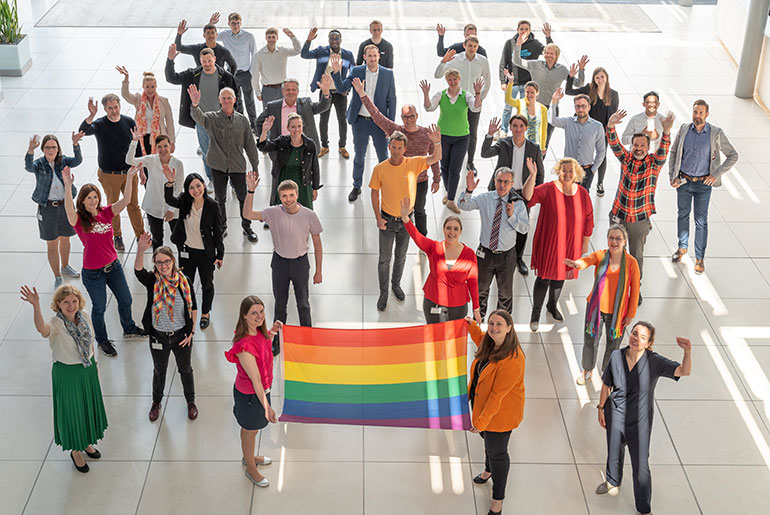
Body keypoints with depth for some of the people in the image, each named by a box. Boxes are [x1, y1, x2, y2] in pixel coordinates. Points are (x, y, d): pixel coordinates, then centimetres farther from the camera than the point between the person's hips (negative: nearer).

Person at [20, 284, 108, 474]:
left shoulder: (84, 316, -8)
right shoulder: (56, 323, -26)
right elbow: (42, 329, -51)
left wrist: (94, 364, 15)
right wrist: (36, 305, -66)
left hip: (87, 370, 6)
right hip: (66, 374, -6)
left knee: (88, 406, 23)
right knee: (71, 410, 12)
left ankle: (86, 442, 49)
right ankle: (75, 450, 35)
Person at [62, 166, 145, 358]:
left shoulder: (105, 213, -5)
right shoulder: (79, 220, -17)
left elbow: (125, 201, -19)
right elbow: (69, 210, -40)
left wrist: (129, 178, -33)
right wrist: (68, 187, -55)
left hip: (113, 266, 5)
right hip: (93, 273, -4)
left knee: (125, 300, 22)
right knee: (99, 308, 13)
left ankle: (129, 329, 48)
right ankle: (102, 340, 36)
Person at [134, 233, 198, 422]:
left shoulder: (184, 281, -13)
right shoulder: (152, 281, -16)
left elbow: (193, 308, -4)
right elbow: (138, 270, -38)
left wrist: (191, 332, -5)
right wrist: (141, 250, -56)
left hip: (181, 335, 0)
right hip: (158, 337, 0)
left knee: (185, 370, 20)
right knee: (159, 371, 21)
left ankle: (190, 401, 43)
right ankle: (156, 402, 46)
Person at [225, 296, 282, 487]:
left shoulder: (257, 331, -9)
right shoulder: (244, 346, -37)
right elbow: (255, 379, -35)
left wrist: (272, 332, -1)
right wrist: (267, 407, -35)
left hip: (261, 389, 8)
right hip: (249, 394, -8)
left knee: (251, 428, 31)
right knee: (250, 431, 18)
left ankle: (249, 457, 57)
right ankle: (251, 469, 43)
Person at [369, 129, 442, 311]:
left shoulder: (413, 164, -12)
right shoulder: (380, 169, -14)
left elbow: (436, 158, -19)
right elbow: (375, 193, -4)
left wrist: (437, 143, -39)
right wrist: (378, 218, -9)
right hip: (387, 220, -1)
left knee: (401, 256, 20)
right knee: (384, 259, 10)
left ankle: (396, 284, 43)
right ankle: (383, 293, 27)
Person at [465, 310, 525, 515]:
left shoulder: (512, 360, -35)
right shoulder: (491, 343, -8)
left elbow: (498, 395, -32)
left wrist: (482, 421, -29)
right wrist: (471, 326, 11)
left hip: (500, 413, -8)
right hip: (482, 404, 8)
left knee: (497, 451, 9)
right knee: (488, 441, 31)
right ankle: (489, 470, 61)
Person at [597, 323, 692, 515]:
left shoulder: (654, 362, -22)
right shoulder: (617, 356, -15)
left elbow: (684, 371, -34)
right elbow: (606, 384, 0)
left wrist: (688, 352, -53)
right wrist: (601, 408, 7)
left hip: (639, 421, -3)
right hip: (615, 415, 3)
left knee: (641, 465, 5)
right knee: (614, 452, 27)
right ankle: (613, 481, 59)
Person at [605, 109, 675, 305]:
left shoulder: (654, 163, -8)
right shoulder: (625, 158, -4)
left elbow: (663, 151, -26)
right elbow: (614, 144, -18)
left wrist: (666, 132, -46)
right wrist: (611, 126, -39)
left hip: (640, 220, -1)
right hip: (618, 216, 1)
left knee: (637, 255, 13)